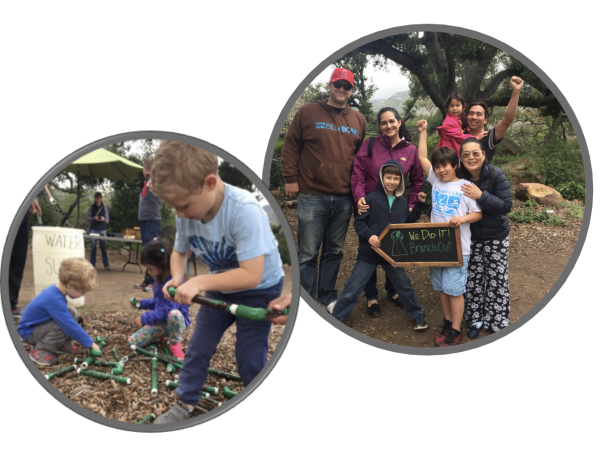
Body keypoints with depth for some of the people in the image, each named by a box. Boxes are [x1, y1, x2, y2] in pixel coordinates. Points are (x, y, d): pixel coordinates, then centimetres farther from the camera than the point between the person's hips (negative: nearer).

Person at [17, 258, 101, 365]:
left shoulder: (55, 290, -4)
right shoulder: (54, 300, -34)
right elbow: (70, 326, -34)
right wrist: (90, 344, -27)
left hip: (41, 324, 9)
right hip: (30, 331, -9)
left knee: (72, 312, -4)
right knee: (66, 325, -28)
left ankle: (63, 345, 4)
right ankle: (40, 351, -13)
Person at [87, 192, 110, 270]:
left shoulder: (104, 208, 9)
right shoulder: (92, 208, 8)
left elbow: (107, 220, 6)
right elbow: (88, 218, 3)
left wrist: (103, 219, -16)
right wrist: (94, 218, -17)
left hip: (102, 230, 0)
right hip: (93, 229, 0)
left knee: (103, 247, -6)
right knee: (93, 247, -2)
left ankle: (106, 265, -7)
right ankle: (92, 265, 3)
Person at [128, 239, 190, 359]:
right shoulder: (159, 280, 2)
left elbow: (167, 310, -31)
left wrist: (144, 319, -23)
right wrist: (142, 303, 10)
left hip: (176, 321, -8)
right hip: (160, 322, 8)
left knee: (174, 314, -43)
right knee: (132, 342, -4)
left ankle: (175, 344, -13)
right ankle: (164, 336, 16)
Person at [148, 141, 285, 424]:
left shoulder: (244, 211, -36)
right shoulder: (189, 212, -16)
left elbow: (252, 275, -37)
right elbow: (179, 252, 3)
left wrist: (200, 282, -36)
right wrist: (177, 278, -17)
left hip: (259, 289, -6)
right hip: (221, 286, 6)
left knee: (249, 358, 1)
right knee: (197, 348, 10)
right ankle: (185, 405, 29)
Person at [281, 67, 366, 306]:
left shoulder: (358, 119, 13)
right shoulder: (307, 112, 2)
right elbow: (290, 146, 2)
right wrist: (291, 178, -4)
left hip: (344, 199, 4)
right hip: (312, 196, -3)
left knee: (334, 251, 13)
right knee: (308, 253, 2)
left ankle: (328, 296, 28)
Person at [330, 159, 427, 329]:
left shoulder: (402, 201, 5)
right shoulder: (371, 198, -10)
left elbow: (408, 222, 13)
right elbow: (359, 222, -10)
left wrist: (420, 204, 7)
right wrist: (368, 235, -26)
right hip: (369, 252, -4)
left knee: (403, 285, 18)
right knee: (353, 287, 1)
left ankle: (417, 314, 39)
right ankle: (335, 318, 15)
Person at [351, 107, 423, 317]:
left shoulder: (411, 150, 0)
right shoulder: (370, 145, -5)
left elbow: (417, 181, 7)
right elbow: (358, 173, -10)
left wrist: (411, 205, 0)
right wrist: (359, 197, -23)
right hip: (368, 207, -2)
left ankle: (392, 291, 35)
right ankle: (371, 297, 21)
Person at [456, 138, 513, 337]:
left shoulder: (496, 175, -15)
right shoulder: (459, 177, -6)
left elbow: (506, 205, -18)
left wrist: (481, 196, -30)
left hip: (496, 238, -2)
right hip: (470, 237, 2)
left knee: (496, 279, 6)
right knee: (473, 278, 8)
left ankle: (498, 320, 24)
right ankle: (476, 318, 26)